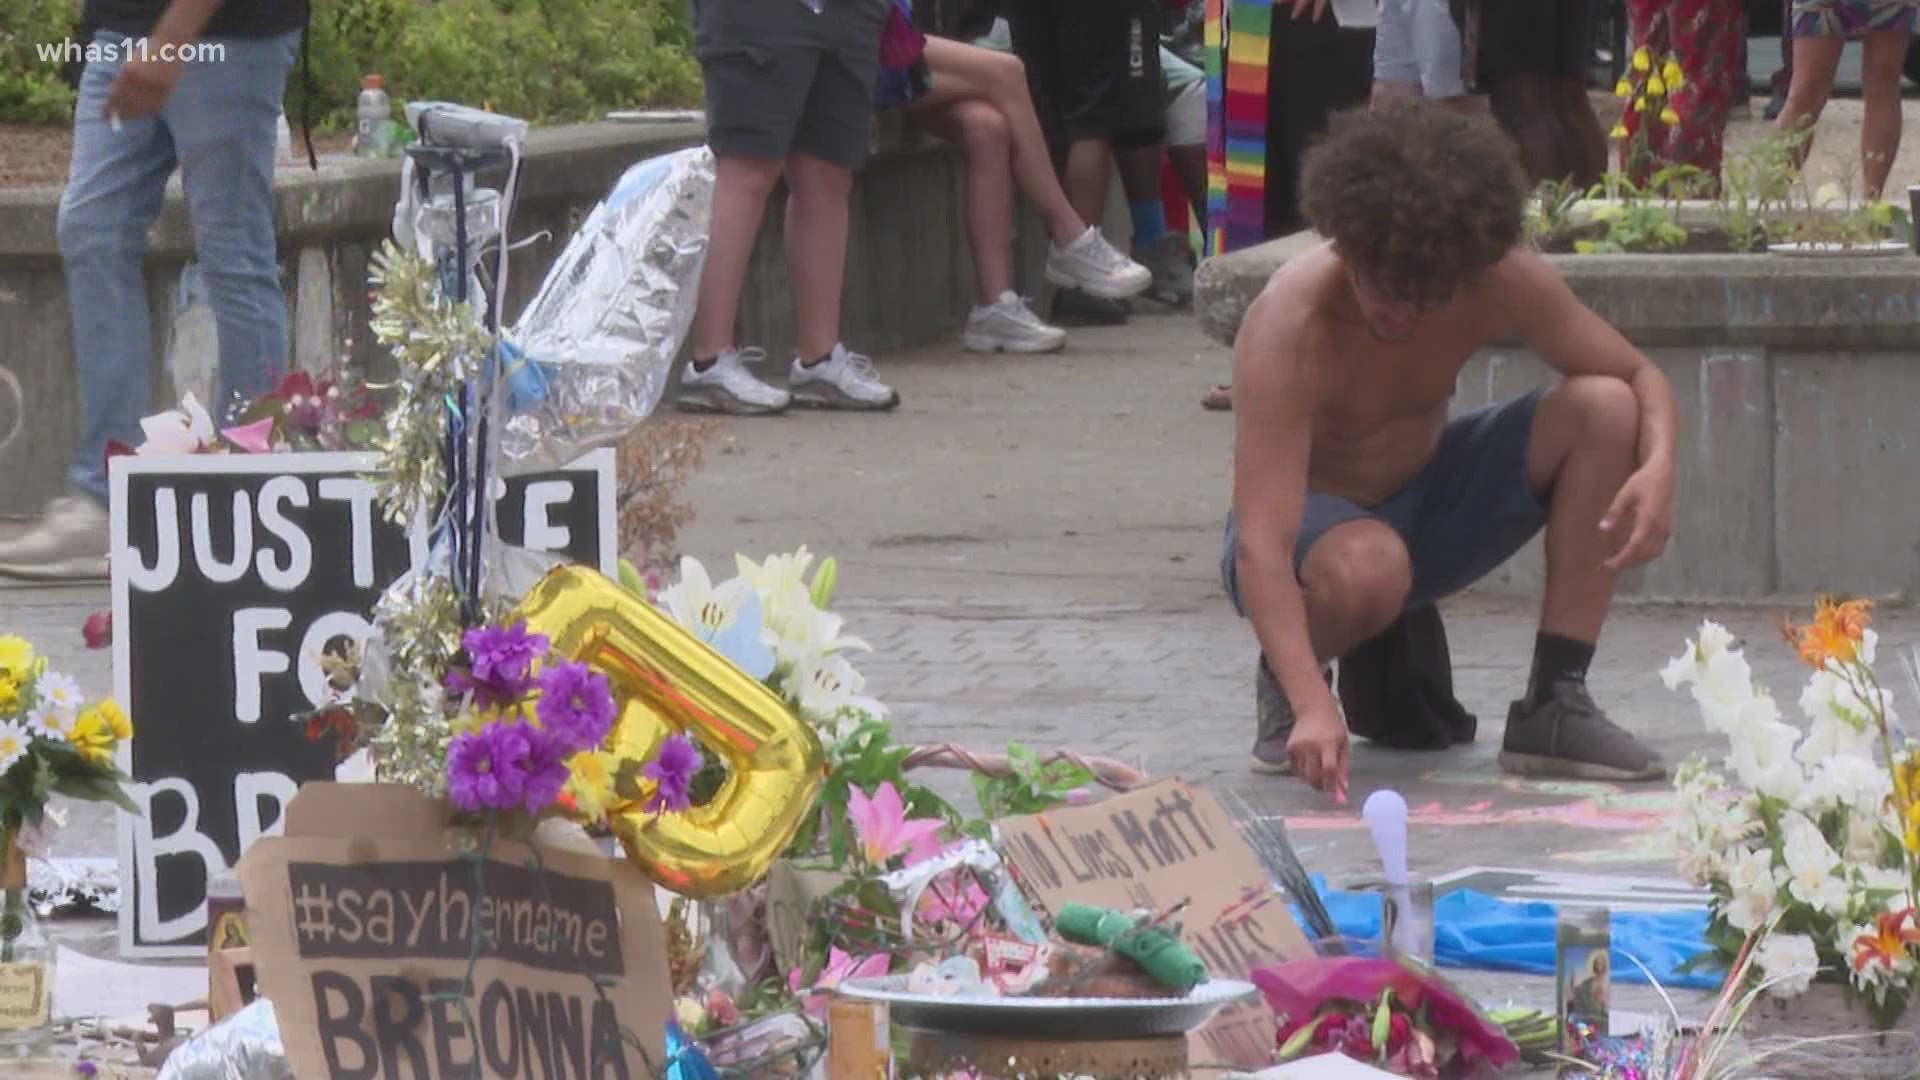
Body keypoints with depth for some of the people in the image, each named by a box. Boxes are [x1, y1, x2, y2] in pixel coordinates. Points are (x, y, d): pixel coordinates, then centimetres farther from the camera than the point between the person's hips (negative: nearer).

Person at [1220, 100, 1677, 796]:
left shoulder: (1502, 282, -18)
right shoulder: (1289, 326, -32)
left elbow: (1639, 378, -7)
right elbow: (1261, 545, -39)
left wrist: (1658, 467, -31)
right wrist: (1312, 707, -52)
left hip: (1424, 506, 5)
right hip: (1306, 529, -5)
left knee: (1602, 409, -17)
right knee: (1367, 569, -42)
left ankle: (1554, 707, -12)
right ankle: (1284, 683, -5)